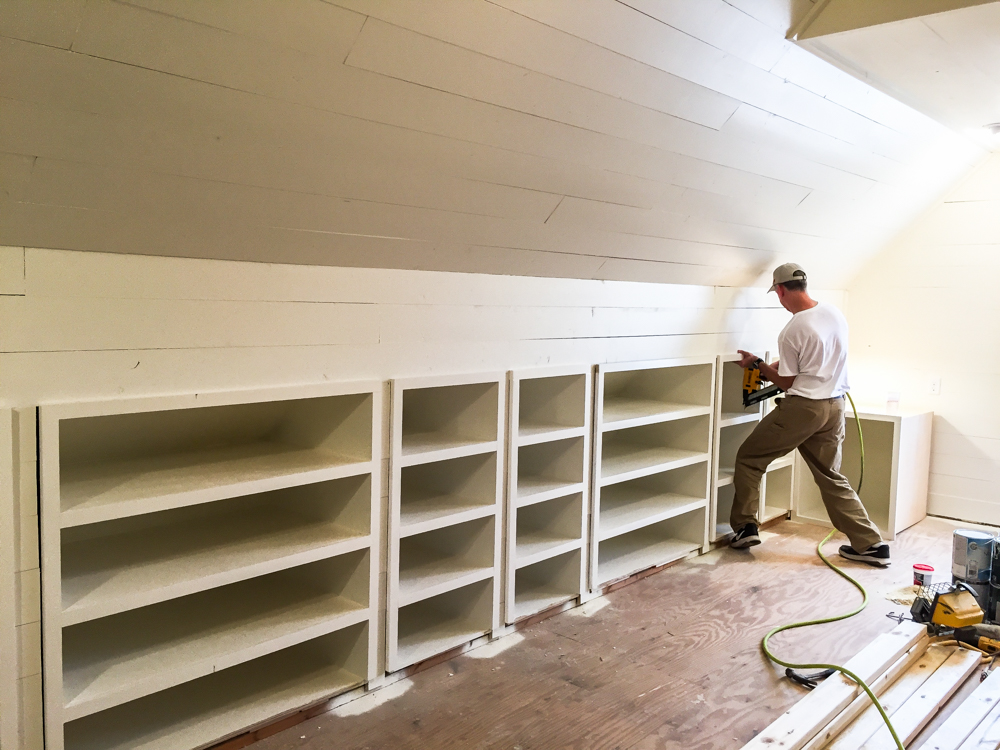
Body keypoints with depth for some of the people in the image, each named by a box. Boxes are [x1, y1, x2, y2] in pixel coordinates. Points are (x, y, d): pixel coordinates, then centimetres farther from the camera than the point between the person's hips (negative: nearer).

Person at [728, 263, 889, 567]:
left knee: (749, 458, 9)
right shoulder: (836, 314, 4)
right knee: (832, 478, 16)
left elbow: (787, 382, -7)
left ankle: (745, 527, 9)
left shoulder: (792, 331, -17)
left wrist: (757, 363, 7)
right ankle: (871, 544, 16)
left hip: (801, 407, -7)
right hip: (835, 406, 7)